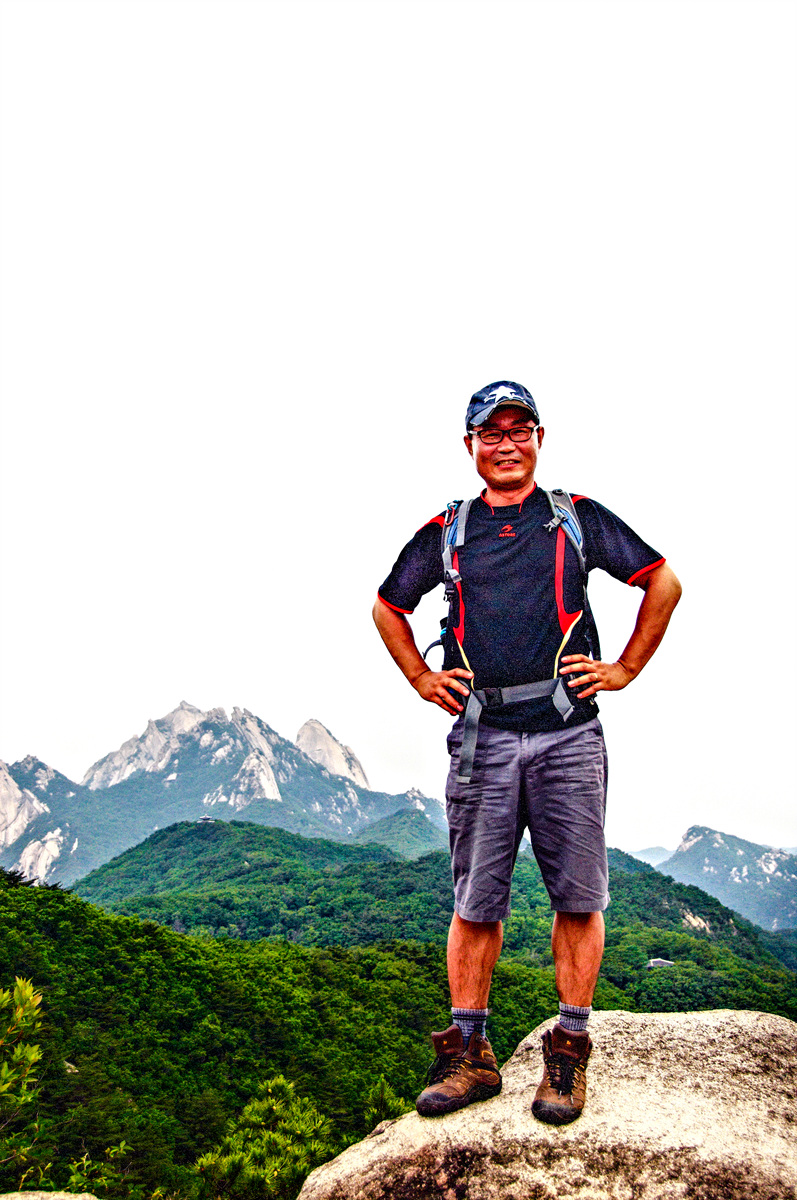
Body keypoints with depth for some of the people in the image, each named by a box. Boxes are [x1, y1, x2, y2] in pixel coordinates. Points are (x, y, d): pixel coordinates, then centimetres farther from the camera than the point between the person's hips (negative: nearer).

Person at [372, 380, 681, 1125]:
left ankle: (569, 1050, 17)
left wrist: (626, 669, 8)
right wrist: (421, 679, 13)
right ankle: (469, 1054, 17)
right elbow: (388, 606, 24)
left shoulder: (577, 519, 9)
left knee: (578, 897, 3)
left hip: (567, 734, 0)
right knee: (475, 902, 5)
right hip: (482, 737, 1)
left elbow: (663, 582, 15)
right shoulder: (446, 532, 12)